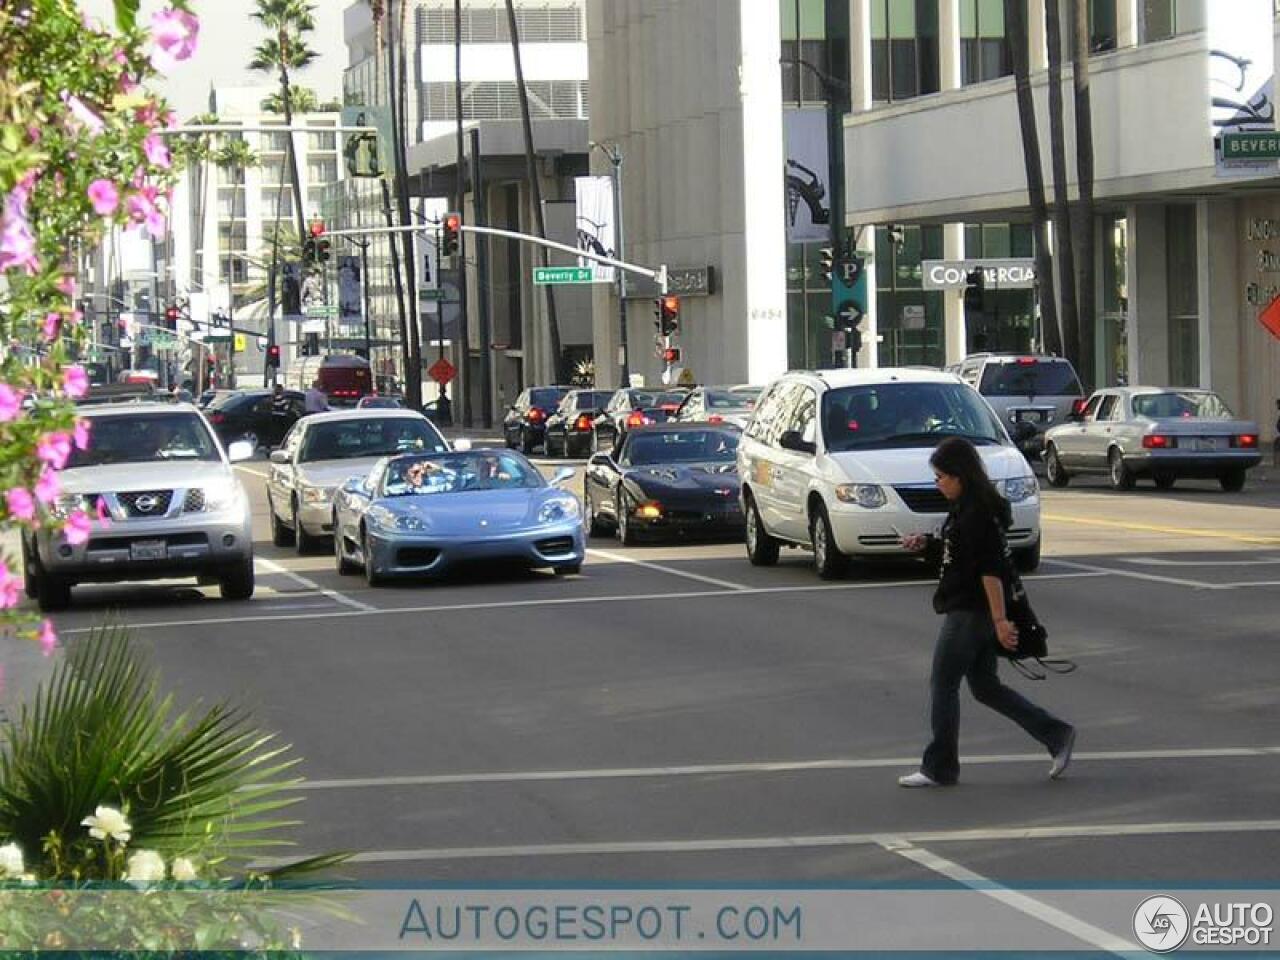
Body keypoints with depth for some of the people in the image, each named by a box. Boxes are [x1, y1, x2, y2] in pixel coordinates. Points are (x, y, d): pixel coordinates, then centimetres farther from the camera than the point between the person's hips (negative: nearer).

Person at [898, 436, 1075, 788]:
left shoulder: (978, 514, -19)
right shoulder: (965, 509, 11)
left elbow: (990, 569, -23)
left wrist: (999, 620, -24)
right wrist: (926, 543, 14)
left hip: (970, 612, -10)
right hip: (967, 611, 10)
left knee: (942, 683, -1)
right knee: (985, 686, 14)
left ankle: (939, 768, 7)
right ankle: (1056, 734, 15)